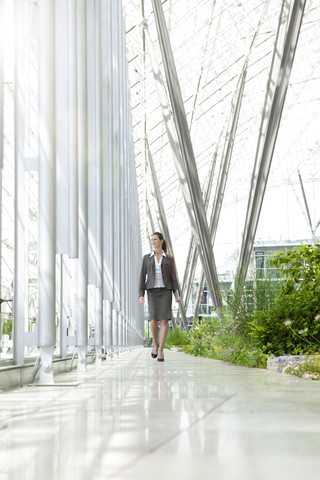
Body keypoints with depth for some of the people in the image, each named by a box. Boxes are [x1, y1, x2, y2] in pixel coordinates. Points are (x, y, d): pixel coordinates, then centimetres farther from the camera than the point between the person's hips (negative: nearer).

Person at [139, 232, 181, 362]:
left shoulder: (169, 259, 9)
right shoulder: (146, 258, 10)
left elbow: (173, 277, 6)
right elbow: (143, 277, 6)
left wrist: (177, 295, -5)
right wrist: (141, 295, -4)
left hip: (165, 291, -1)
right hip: (152, 291, 1)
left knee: (164, 320, -13)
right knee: (153, 320, -12)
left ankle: (160, 351, -8)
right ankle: (155, 344, 16)